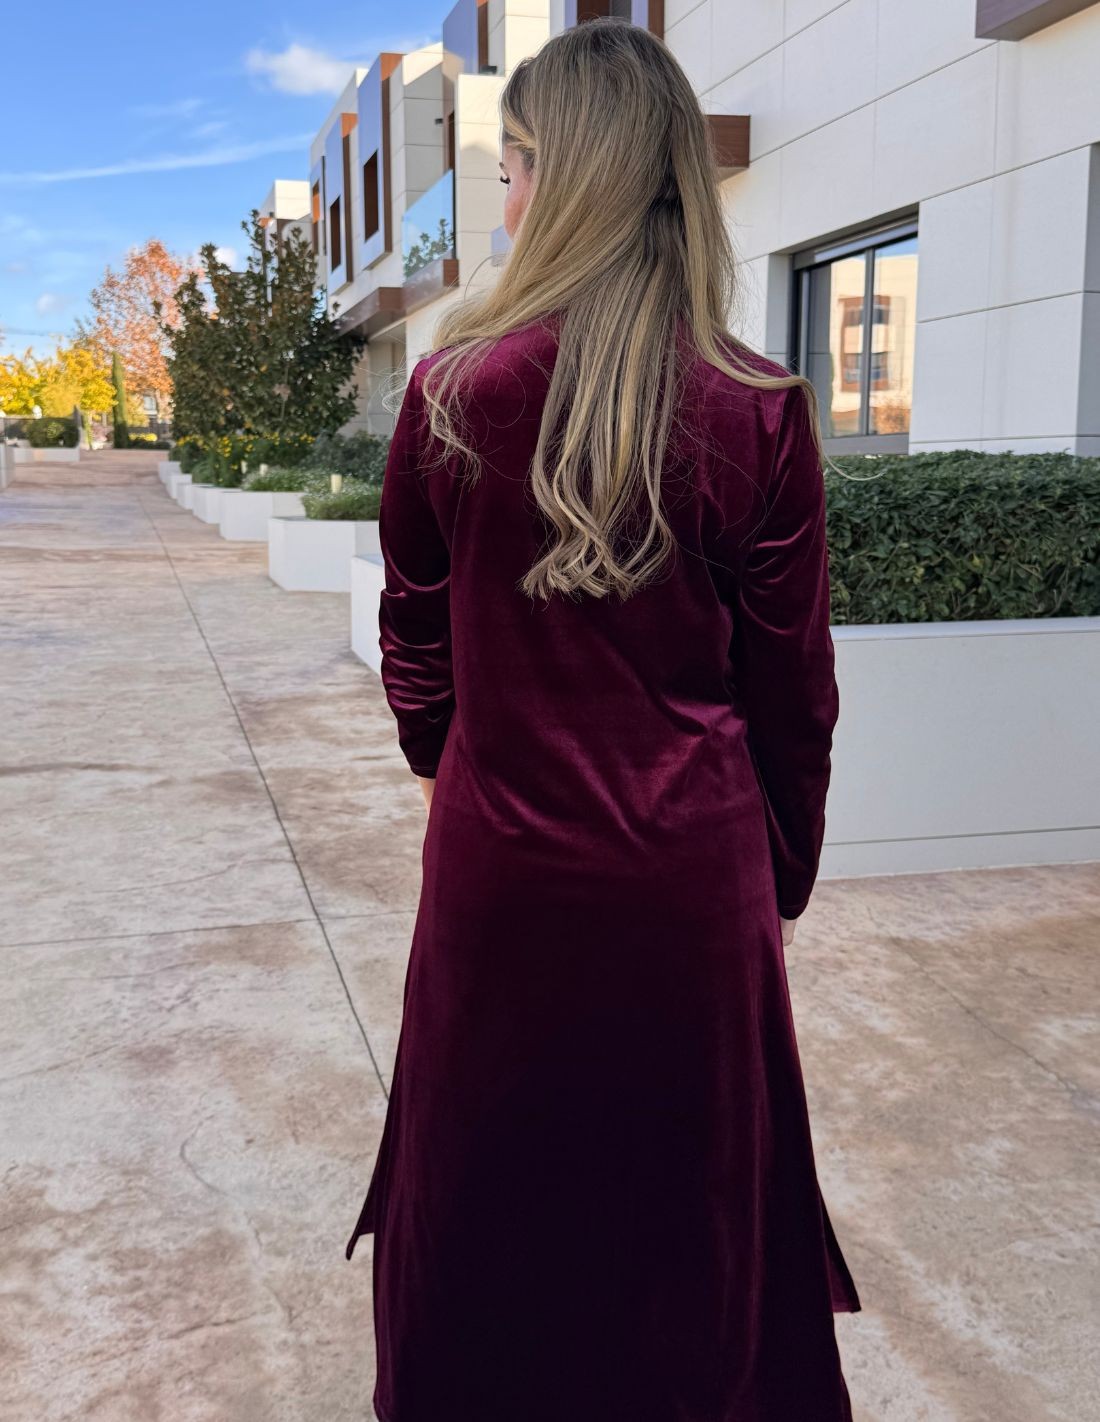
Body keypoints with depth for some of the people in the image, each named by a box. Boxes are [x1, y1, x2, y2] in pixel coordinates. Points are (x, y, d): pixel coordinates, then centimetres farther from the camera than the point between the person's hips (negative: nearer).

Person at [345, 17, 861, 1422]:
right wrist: (783, 877, 11)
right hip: (695, 878, 0)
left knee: (493, 1189, 20)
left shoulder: (455, 391, -9)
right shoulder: (759, 412, -9)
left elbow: (416, 645, 3)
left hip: (503, 868, 0)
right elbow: (790, 684, -3)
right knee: (690, 1190, 19)